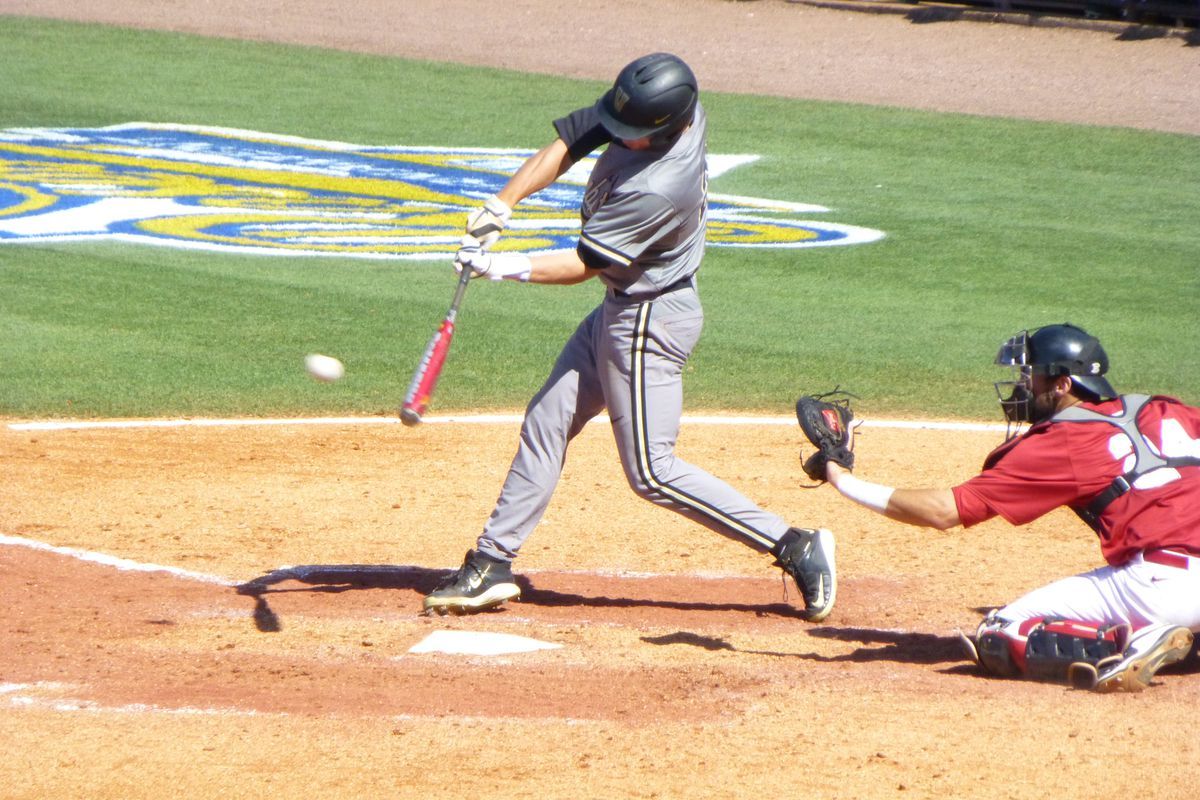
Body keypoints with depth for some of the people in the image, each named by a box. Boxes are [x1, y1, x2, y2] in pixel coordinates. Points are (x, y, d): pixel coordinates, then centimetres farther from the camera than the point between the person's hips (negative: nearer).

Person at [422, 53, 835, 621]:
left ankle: (796, 548, -3)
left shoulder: (658, 189, -32)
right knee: (546, 423, 13)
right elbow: (567, 143, 0)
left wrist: (503, 267, -19)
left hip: (648, 323, -10)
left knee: (652, 473, -6)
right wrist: (501, 206, -10)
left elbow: (584, 265, -23)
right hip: (620, 312, 10)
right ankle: (491, 565, 20)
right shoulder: (659, 109, -9)